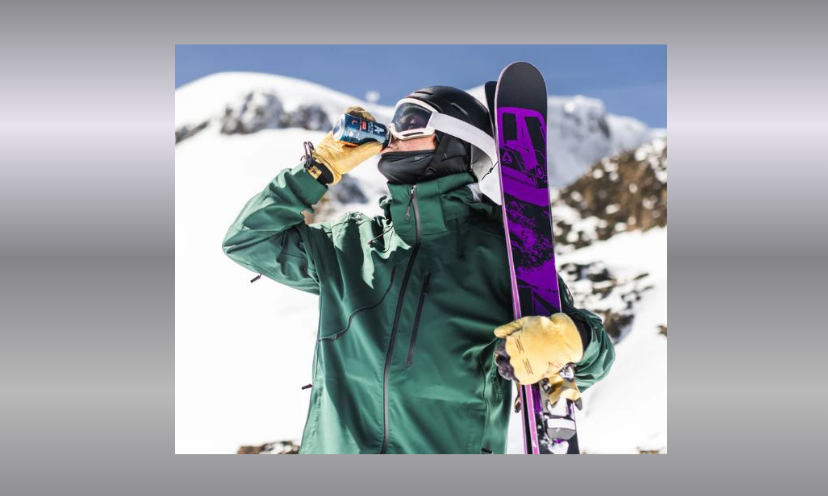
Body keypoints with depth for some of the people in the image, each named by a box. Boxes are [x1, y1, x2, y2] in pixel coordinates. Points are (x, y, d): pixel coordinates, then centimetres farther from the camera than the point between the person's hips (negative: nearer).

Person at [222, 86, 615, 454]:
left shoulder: (502, 249, 2)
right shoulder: (350, 243, 12)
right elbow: (248, 240, 16)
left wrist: (569, 340, -18)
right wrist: (320, 168, 9)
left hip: (451, 445, -2)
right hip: (334, 446, 2)